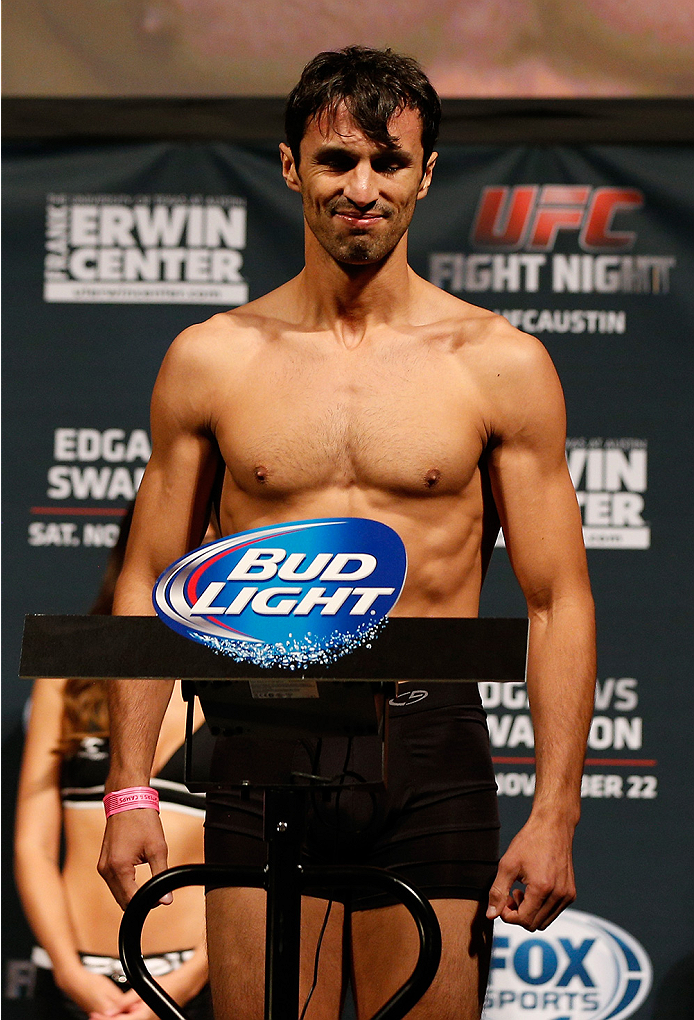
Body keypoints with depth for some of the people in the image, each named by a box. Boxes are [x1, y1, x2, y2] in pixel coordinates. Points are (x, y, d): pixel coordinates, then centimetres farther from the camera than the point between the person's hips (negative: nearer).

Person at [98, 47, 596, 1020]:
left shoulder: (501, 364, 4)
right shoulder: (211, 359, 7)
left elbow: (558, 601, 4)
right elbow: (150, 581, 11)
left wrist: (555, 813, -4)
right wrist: (128, 790, 2)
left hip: (431, 755, -1)